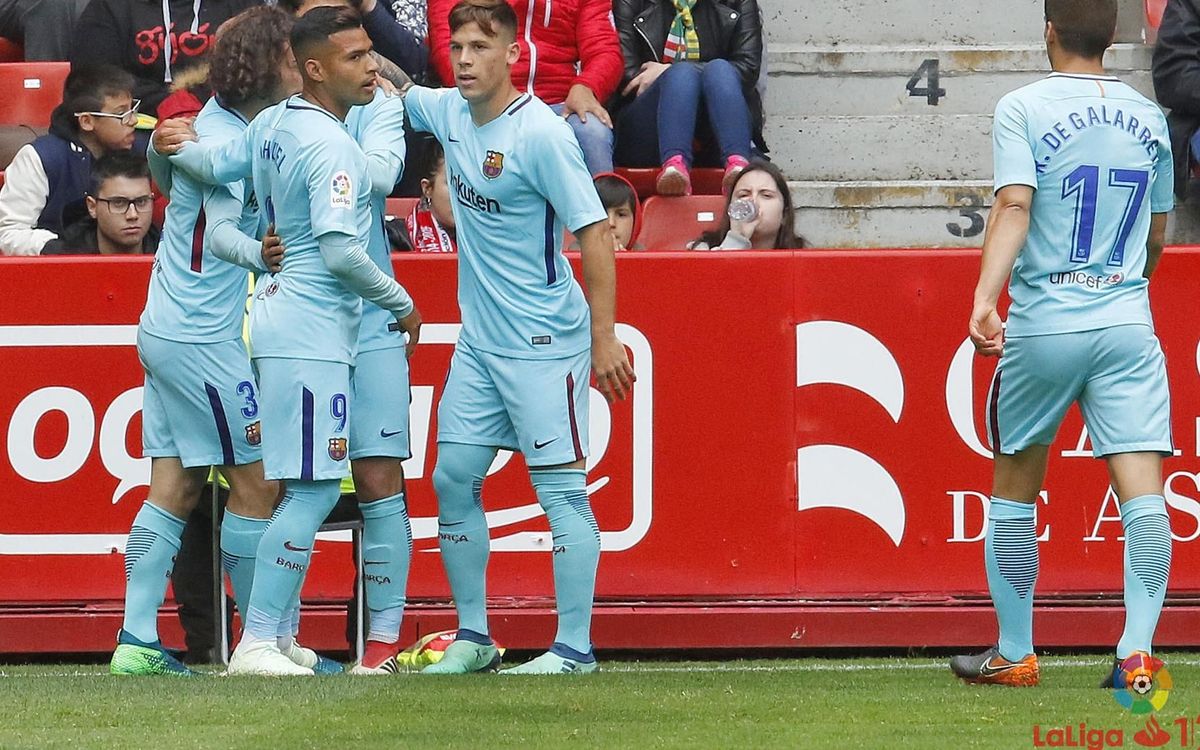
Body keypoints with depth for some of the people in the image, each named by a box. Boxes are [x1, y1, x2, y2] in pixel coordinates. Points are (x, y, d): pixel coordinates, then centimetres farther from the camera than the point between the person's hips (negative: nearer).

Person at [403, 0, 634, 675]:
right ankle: (474, 637, 18)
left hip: (545, 342, -8)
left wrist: (604, 338, -17)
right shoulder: (449, 112, 4)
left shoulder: (541, 133, -17)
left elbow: (595, 231, -16)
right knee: (453, 479, 8)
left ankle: (575, 646, -3)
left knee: (561, 488, -5)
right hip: (479, 342, 8)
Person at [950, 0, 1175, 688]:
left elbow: (1015, 206, -18)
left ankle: (1015, 653, 19)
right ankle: (1137, 651, -18)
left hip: (1042, 323, -2)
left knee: (1014, 493, 13)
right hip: (1128, 322, 2)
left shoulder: (1025, 109, -3)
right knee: (1144, 495, -5)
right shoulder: (1148, 117, 10)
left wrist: (985, 298, -26)